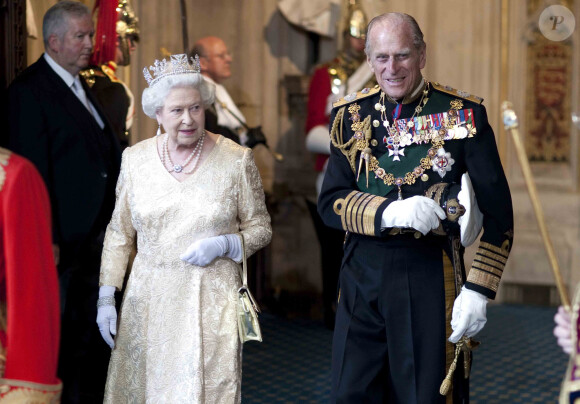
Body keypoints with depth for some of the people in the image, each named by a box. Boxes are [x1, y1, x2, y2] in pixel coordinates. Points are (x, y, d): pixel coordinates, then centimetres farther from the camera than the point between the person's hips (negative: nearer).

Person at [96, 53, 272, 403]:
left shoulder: (236, 159, -4)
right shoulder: (136, 158, 3)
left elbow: (261, 228, 5)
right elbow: (119, 234, 10)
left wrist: (223, 245, -14)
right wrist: (106, 298, 5)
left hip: (210, 303, -2)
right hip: (149, 301, 2)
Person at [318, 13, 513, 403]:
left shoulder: (463, 113, -4)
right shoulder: (351, 115, 4)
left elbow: (497, 210, -3)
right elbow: (330, 201, -1)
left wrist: (478, 288, -10)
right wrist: (390, 212, -19)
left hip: (430, 279, -2)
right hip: (362, 276, 3)